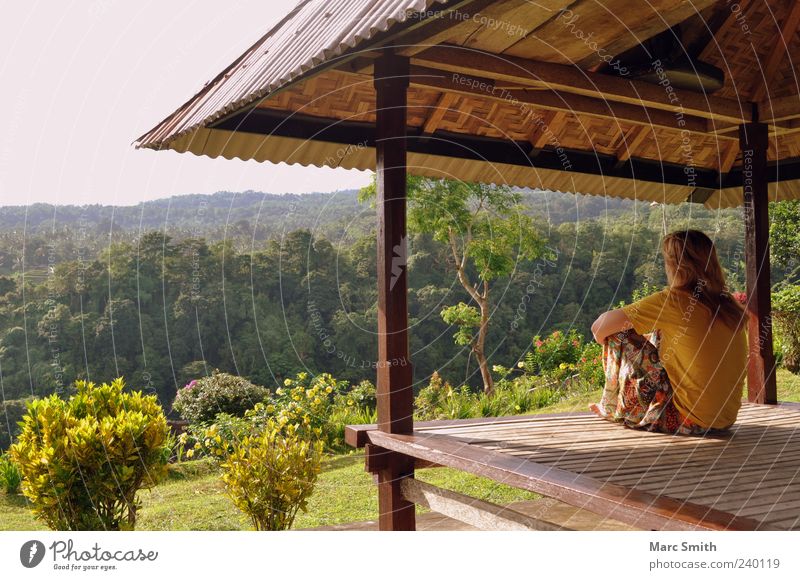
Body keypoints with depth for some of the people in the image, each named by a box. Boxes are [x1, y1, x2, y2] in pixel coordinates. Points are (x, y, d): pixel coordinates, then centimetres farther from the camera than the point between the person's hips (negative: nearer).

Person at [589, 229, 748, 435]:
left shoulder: (673, 300, -16)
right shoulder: (728, 302, 2)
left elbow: (599, 328, -13)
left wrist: (603, 334, 11)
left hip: (688, 419, -7)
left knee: (619, 338, 1)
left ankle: (612, 408, 23)